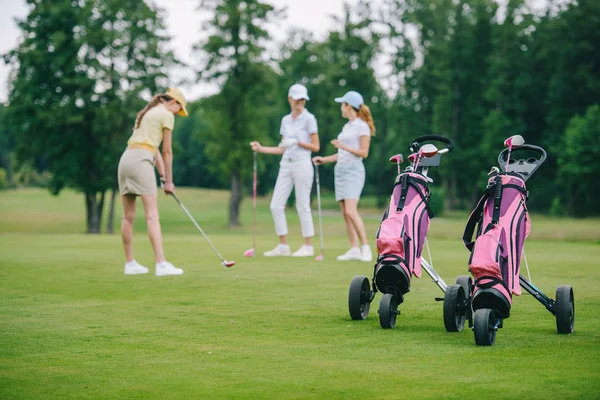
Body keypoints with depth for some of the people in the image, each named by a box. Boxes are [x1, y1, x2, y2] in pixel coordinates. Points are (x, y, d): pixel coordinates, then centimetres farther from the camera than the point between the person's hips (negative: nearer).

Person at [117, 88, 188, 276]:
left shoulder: (147, 113, 27)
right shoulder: (167, 115, 2)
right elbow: (167, 151, 3)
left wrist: (162, 176, 20)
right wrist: (169, 181, 8)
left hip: (126, 159, 8)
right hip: (141, 161, -8)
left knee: (128, 216, 10)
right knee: (152, 215, -12)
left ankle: (130, 263, 15)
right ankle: (161, 264, -18)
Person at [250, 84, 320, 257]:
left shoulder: (309, 119, -3)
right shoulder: (285, 120, 14)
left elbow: (315, 147, -5)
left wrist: (297, 142, -17)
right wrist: (261, 149, 11)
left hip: (302, 165, -6)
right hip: (286, 165, 6)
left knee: (302, 206, -3)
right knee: (276, 205, 1)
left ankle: (308, 246, 6)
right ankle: (283, 246, 8)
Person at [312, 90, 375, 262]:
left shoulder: (362, 126, -6)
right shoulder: (347, 126, 19)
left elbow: (364, 153, -10)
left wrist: (343, 146, -16)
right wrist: (324, 159, 20)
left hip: (354, 171, -9)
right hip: (340, 170, 9)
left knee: (351, 211, -19)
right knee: (345, 214, 2)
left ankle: (365, 248, -16)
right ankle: (354, 249, 1)